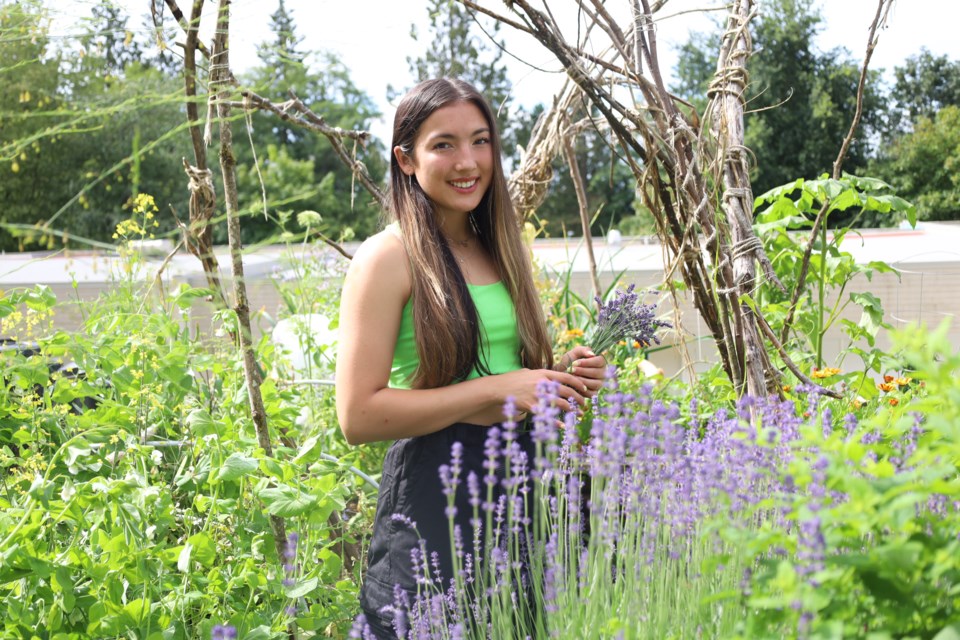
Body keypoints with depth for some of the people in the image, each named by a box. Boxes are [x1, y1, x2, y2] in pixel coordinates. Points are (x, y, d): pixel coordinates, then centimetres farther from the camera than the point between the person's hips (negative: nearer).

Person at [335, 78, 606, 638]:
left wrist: (559, 376, 1)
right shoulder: (389, 257, -10)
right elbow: (358, 417, -16)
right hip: (434, 491, -6)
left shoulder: (497, 250, 11)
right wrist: (496, 387, -18)